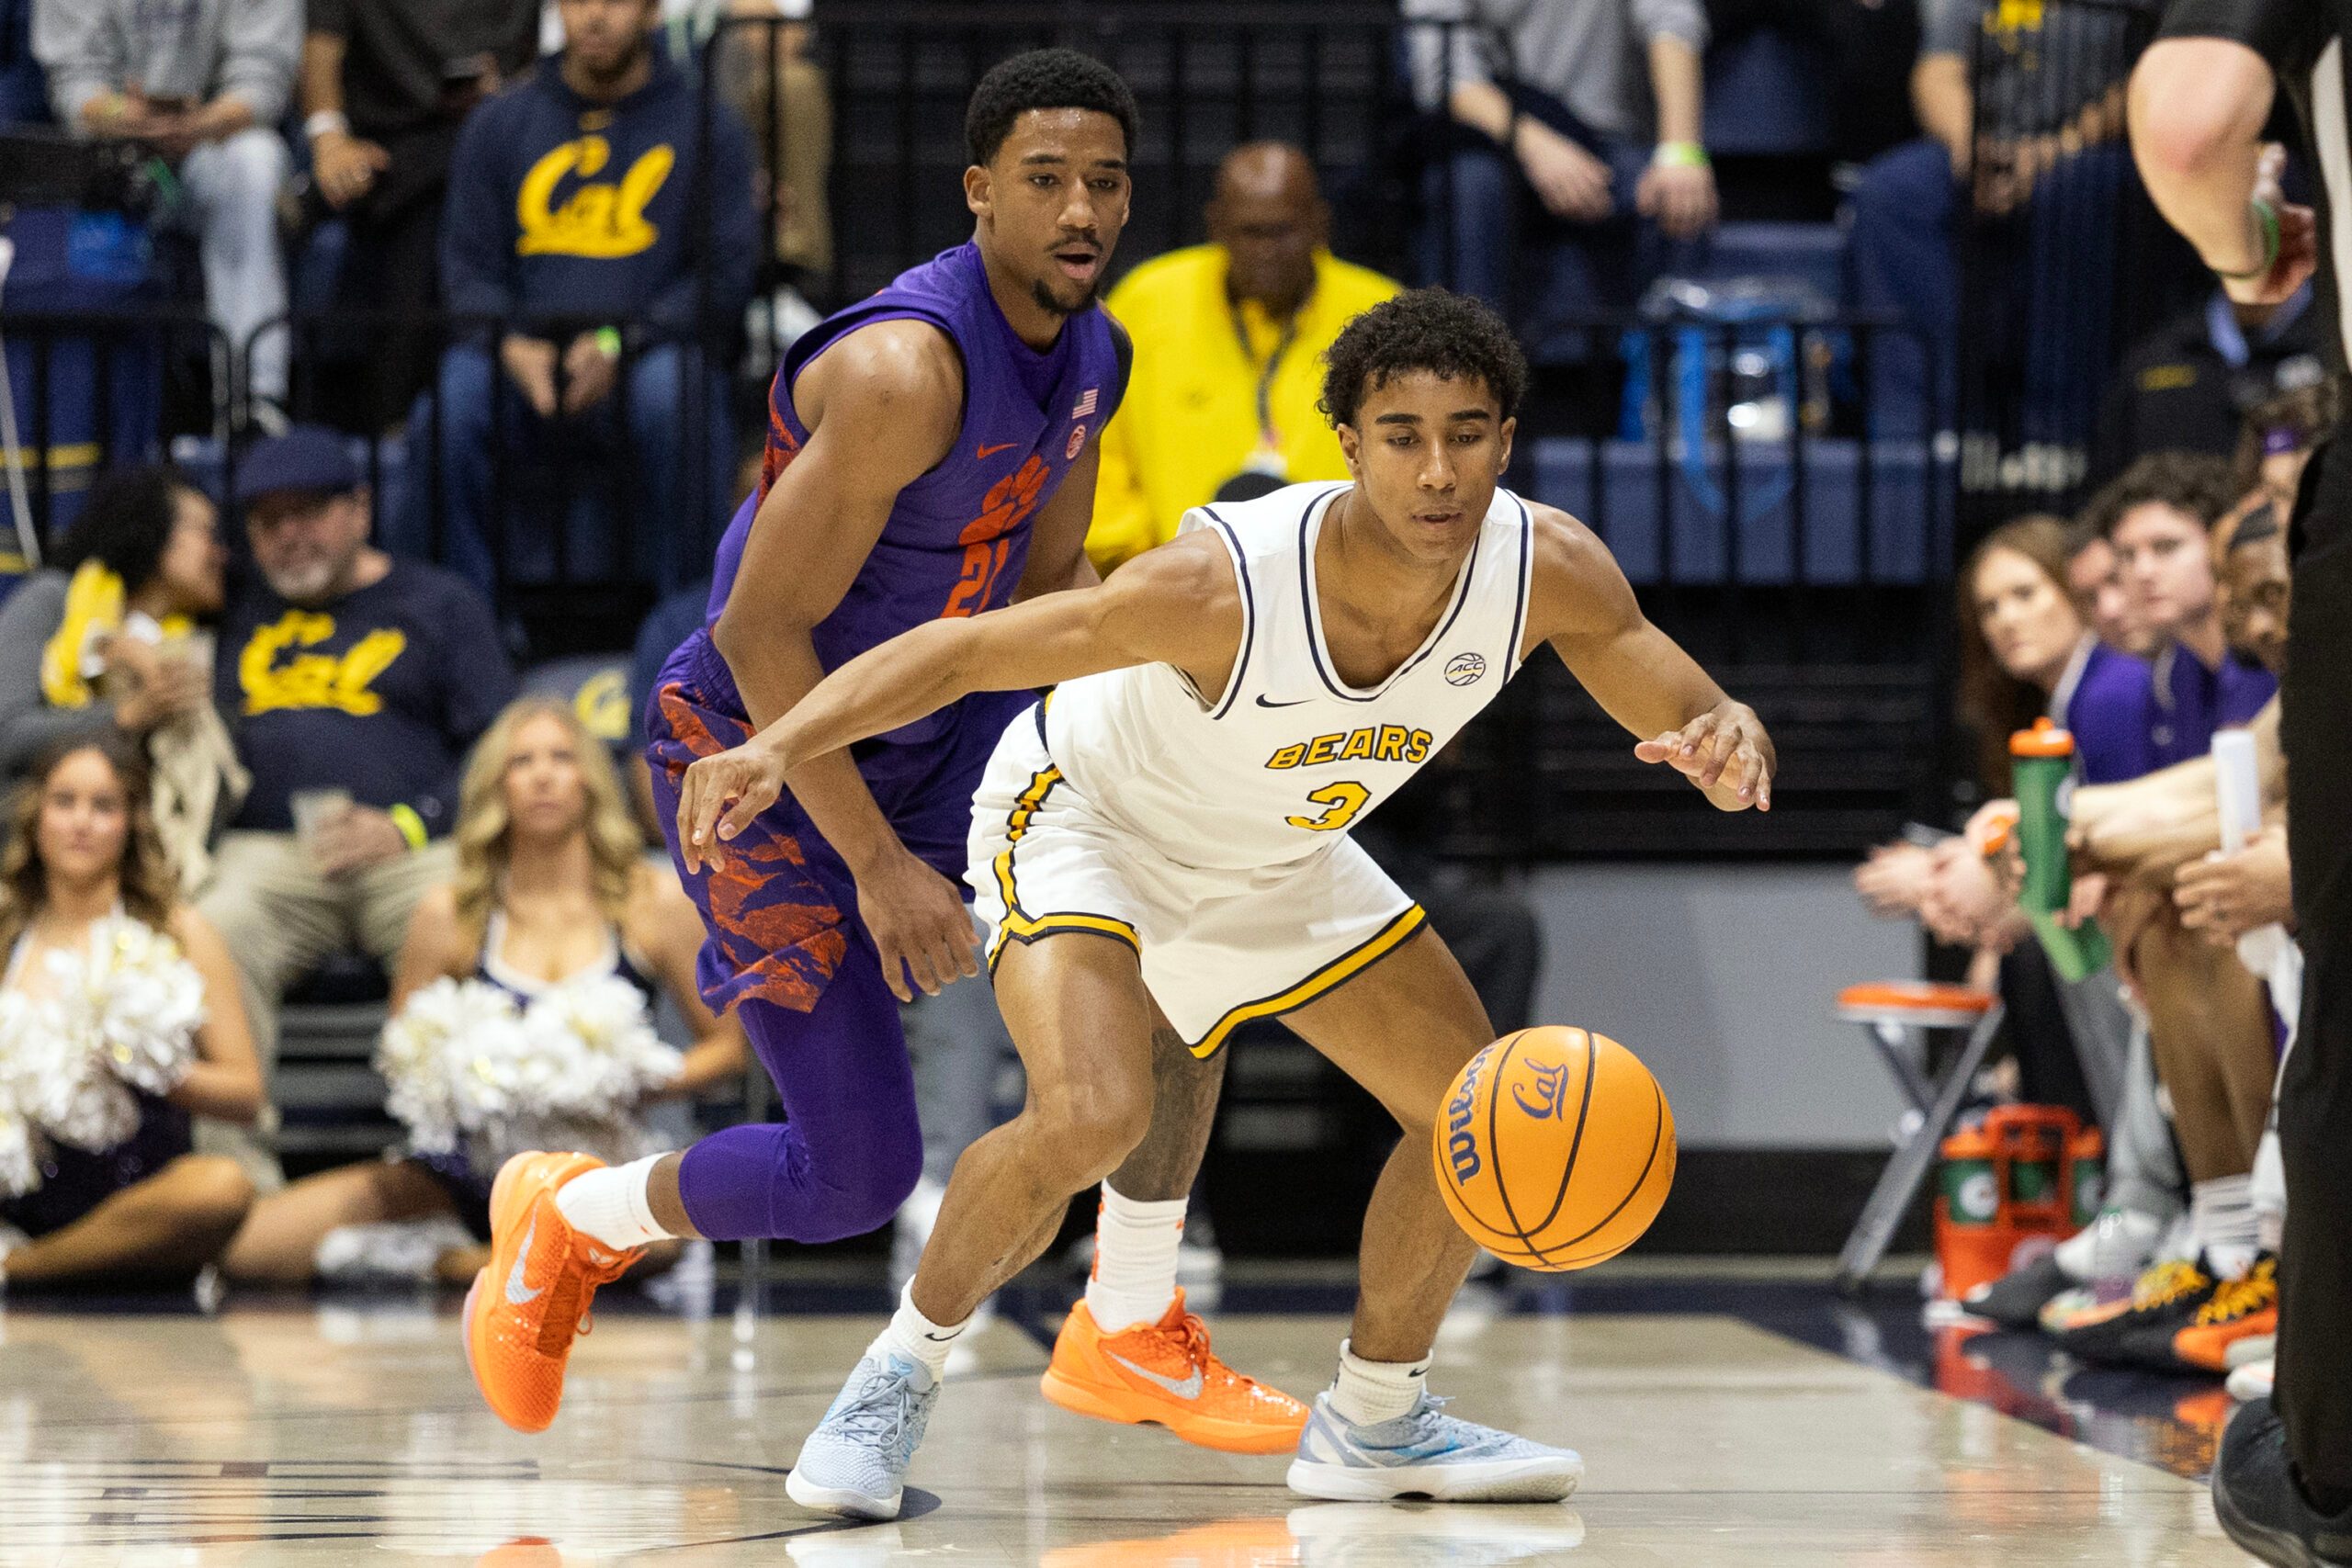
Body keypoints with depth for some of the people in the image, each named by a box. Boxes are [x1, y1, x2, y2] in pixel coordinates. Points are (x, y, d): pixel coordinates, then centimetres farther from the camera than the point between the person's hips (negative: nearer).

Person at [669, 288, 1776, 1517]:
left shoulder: (1548, 571, -25)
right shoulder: (1225, 585, -39)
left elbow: (1697, 717, -14)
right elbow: (963, 650, -33)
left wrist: (1726, 746, -40)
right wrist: (775, 748, -47)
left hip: (1272, 860, 6)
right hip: (1087, 814, -6)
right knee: (1091, 1116, -30)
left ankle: (1373, 1423, 27)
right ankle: (899, 1372, -5)